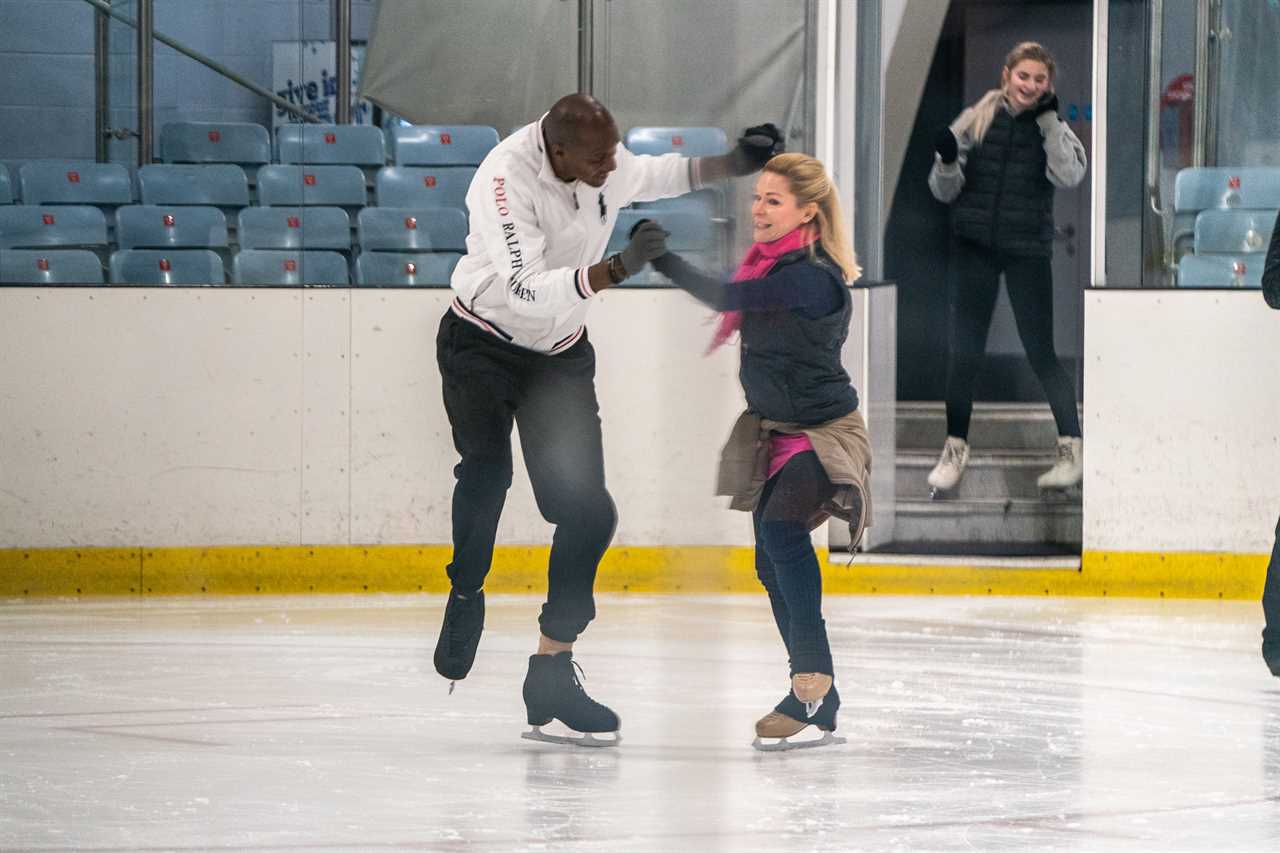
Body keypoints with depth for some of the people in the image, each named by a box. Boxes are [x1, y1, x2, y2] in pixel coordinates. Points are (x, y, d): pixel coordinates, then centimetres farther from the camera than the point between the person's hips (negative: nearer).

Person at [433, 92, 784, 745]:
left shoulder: (606, 163, -9)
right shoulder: (506, 181, -29)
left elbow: (655, 177, 16)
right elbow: (526, 292, -38)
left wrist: (734, 163, 5)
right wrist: (611, 270, -47)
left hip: (559, 355, 5)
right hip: (482, 344, -5)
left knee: (586, 511, -4)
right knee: (486, 466, -31)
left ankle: (550, 677, 0)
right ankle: (465, 597, -11)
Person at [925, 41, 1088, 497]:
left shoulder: (1051, 128, 1)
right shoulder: (976, 121, 3)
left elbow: (1069, 175, -19)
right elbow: (945, 192, 5)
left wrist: (1048, 120, -17)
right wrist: (947, 160, -15)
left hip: (1027, 252, -2)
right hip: (975, 249, 2)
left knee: (1040, 353, -2)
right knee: (965, 353, 3)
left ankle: (1072, 450, 7)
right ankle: (955, 450, 16)